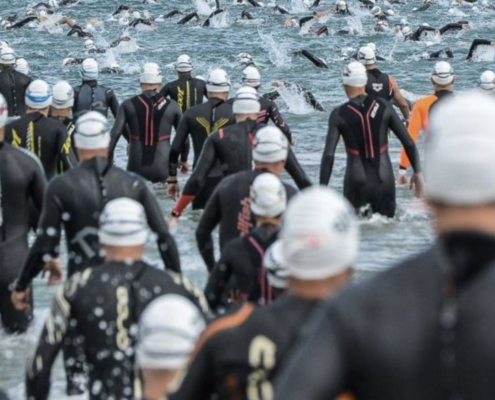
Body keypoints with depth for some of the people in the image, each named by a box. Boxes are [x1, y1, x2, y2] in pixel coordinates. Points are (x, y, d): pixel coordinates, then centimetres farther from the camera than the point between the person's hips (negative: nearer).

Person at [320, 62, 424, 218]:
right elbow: (408, 143, 3)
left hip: (357, 183, -2)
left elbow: (328, 154, -9)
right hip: (384, 181, 2)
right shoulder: (384, 107, 1)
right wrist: (418, 172, 12)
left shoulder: (339, 114, -5)